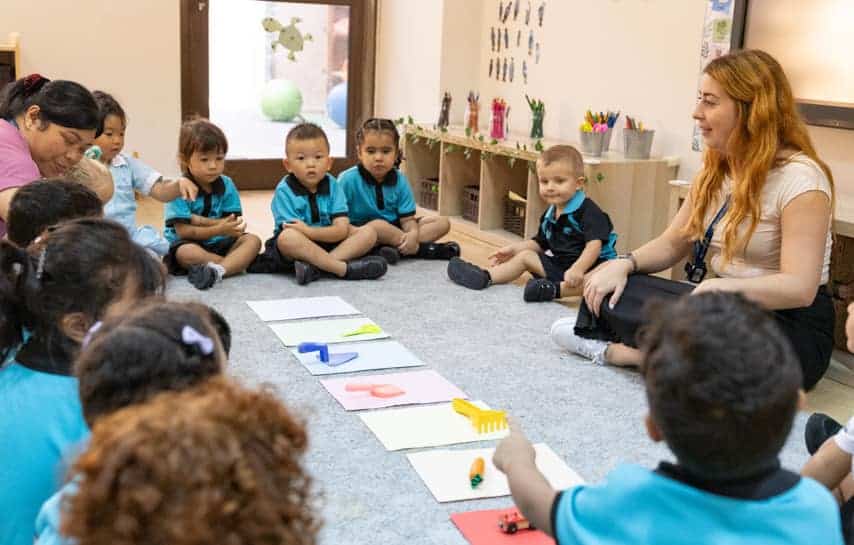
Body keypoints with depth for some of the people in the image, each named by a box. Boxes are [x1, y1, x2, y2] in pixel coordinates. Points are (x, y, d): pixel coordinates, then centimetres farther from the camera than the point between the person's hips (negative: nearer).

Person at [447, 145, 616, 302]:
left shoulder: (588, 211, -17)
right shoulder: (549, 215, 8)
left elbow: (594, 245, -28)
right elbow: (540, 243, 21)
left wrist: (578, 269, -43)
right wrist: (513, 248, 9)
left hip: (588, 265, -8)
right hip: (559, 264, 8)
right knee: (525, 256, 7)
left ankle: (555, 289, -51)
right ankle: (484, 277, 0)